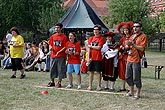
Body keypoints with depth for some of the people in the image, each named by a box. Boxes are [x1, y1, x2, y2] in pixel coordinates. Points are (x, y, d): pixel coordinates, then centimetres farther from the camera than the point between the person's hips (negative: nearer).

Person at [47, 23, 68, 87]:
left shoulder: (64, 37, -5)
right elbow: (50, 44, 15)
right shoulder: (53, 36, 10)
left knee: (60, 69, 0)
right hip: (53, 55, 5)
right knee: (52, 69, 10)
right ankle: (52, 81, 22)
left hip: (61, 56, -5)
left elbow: (65, 47, -8)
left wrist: (59, 52, -19)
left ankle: (59, 82, 10)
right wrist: (50, 47, -8)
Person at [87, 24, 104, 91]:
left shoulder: (101, 38, -3)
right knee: (91, 72, 8)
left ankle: (99, 86, 10)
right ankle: (90, 86, 13)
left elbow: (98, 47, -14)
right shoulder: (91, 38, 10)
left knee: (98, 72, 3)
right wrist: (88, 58, 1)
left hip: (98, 58, -4)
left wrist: (91, 46, -2)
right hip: (91, 58, 4)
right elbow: (89, 49, 7)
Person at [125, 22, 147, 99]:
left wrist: (133, 44, -22)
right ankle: (131, 91, 26)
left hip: (136, 60, -8)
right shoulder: (132, 36, 17)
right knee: (128, 77, 13)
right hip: (129, 59, 8)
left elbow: (141, 48, -15)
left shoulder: (143, 36, -6)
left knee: (136, 78, -3)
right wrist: (127, 45, -2)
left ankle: (138, 93, 8)